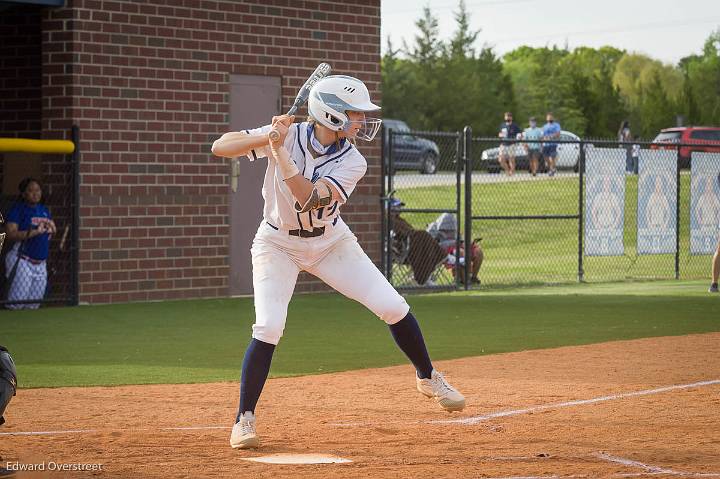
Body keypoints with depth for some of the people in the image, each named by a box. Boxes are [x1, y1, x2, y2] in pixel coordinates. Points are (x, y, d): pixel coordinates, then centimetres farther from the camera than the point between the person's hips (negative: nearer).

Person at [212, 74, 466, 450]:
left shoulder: (352, 162, -16)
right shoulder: (289, 135, -20)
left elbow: (312, 198, -33)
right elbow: (220, 147, -24)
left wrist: (280, 154, -42)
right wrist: (268, 137, -39)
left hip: (330, 242, 3)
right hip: (278, 245, -3)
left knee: (393, 307, -3)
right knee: (269, 326, -21)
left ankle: (428, 378, 22)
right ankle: (244, 419, -7)